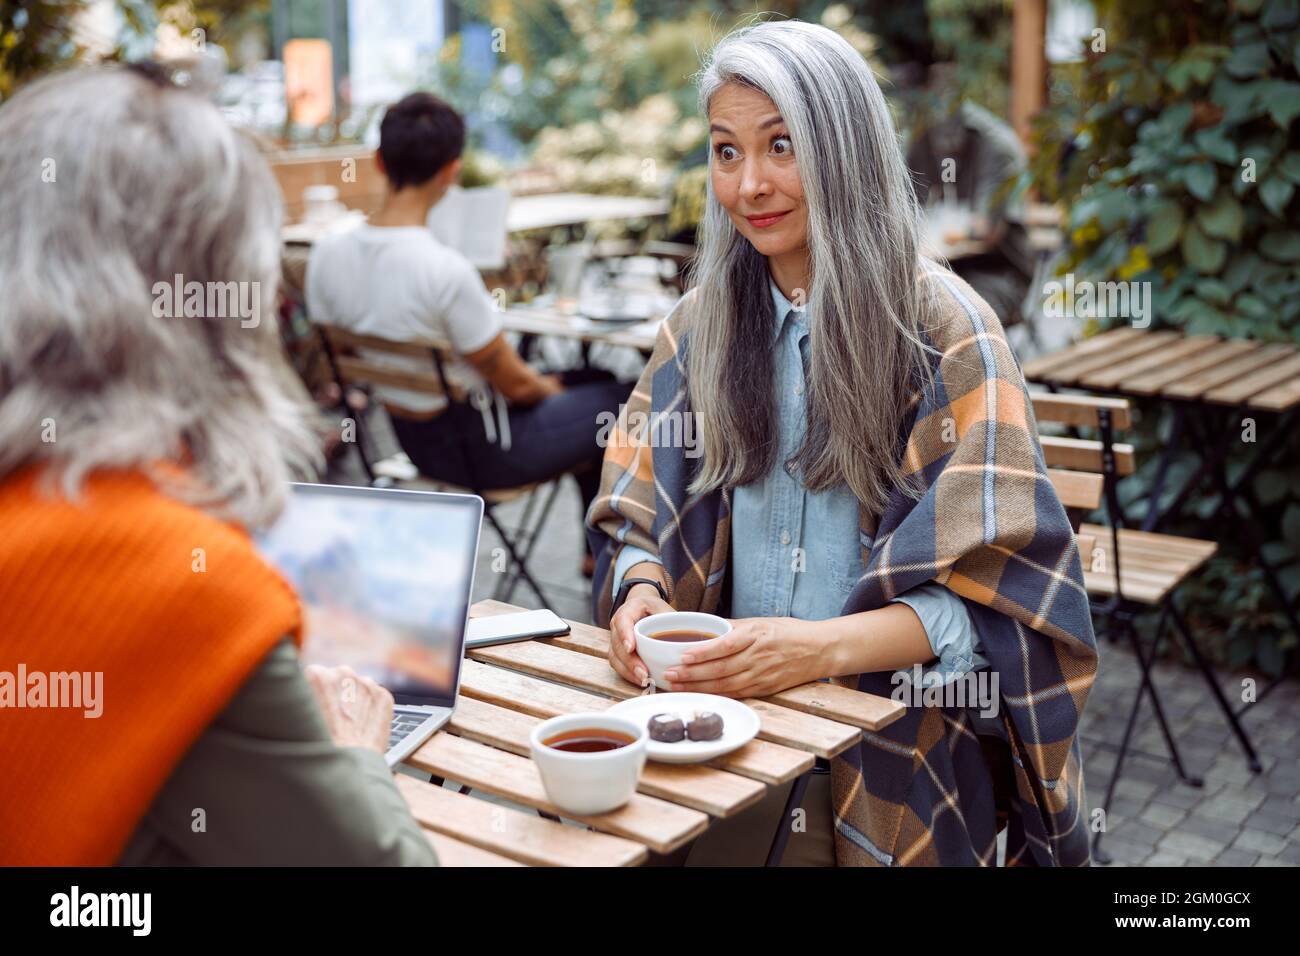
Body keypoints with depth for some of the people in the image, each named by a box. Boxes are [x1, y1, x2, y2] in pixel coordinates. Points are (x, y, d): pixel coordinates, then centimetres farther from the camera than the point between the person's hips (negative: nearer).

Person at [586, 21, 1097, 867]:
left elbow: (993, 589, -13)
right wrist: (641, 593, -15)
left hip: (897, 745, -3)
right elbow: (639, 518, 8)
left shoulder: (944, 330, -9)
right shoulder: (704, 323, 5)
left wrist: (821, 648, -27)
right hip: (728, 722, 3)